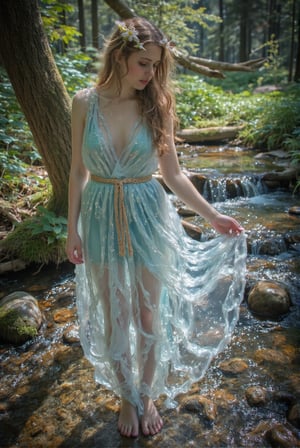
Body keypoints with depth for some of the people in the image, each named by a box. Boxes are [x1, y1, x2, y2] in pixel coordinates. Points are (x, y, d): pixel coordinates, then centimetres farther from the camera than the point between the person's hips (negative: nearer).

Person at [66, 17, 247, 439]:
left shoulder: (158, 105, -5)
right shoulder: (85, 102, -4)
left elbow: (173, 173, 0)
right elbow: (79, 171, 1)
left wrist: (213, 215, -4)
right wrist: (72, 228, 0)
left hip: (149, 218, 0)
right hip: (101, 218, 1)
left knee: (150, 314, 12)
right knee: (113, 317, 13)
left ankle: (148, 394, 38)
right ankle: (127, 396, 38)